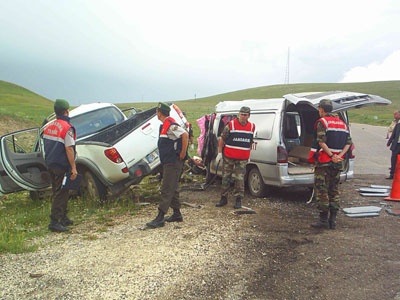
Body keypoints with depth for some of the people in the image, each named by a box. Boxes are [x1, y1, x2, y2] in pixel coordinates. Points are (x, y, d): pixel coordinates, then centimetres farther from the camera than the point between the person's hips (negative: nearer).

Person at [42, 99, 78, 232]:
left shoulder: (48, 126, 10)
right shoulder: (67, 128, -15)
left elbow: (47, 146, 16)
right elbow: (69, 149, -19)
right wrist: (73, 168, -16)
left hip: (51, 165, 8)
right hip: (62, 166, -8)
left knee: (58, 192, 17)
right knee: (61, 194, -2)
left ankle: (63, 218, 27)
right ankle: (54, 222, -2)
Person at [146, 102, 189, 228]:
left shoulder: (170, 124, -16)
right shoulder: (164, 125, 16)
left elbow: (185, 135, -26)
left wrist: (183, 153, -21)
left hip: (173, 162, -11)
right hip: (168, 162, 11)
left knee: (166, 189, -9)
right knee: (172, 188, 15)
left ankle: (160, 218, -7)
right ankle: (177, 214, 25)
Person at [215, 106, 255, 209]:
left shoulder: (252, 127, 5)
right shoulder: (231, 125, -6)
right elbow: (222, 139, -2)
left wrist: (249, 155, 16)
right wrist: (219, 153, -4)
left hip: (242, 158, 2)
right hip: (228, 157, -1)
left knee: (240, 179, 0)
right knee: (226, 178, 6)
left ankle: (238, 200, 12)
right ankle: (223, 198, 18)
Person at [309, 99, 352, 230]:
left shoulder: (322, 122, -8)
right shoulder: (342, 123, 14)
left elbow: (321, 142, -20)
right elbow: (348, 142, 8)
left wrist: (332, 156, -16)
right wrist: (340, 155, -3)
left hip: (324, 161, -7)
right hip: (338, 163, 7)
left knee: (321, 190, -1)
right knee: (334, 190, 13)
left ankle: (323, 220, 0)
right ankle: (333, 220, 16)